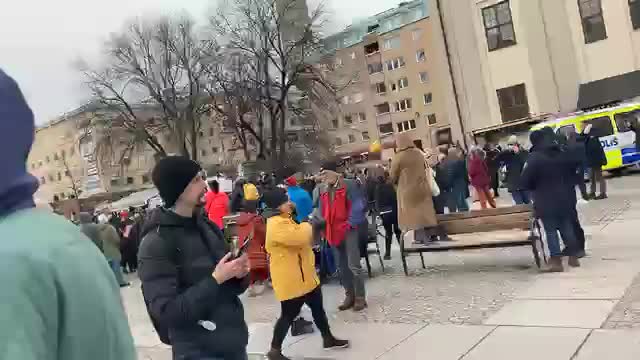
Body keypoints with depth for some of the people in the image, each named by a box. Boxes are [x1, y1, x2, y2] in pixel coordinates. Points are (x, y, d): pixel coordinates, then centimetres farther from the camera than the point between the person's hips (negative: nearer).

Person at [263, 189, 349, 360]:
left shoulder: (285, 219, 11)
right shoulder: (276, 224, -23)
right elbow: (300, 237, -33)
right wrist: (306, 225, -12)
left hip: (305, 275, 10)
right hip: (290, 279, -10)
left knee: (318, 308, 18)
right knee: (289, 314, 0)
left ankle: (328, 339, 33)